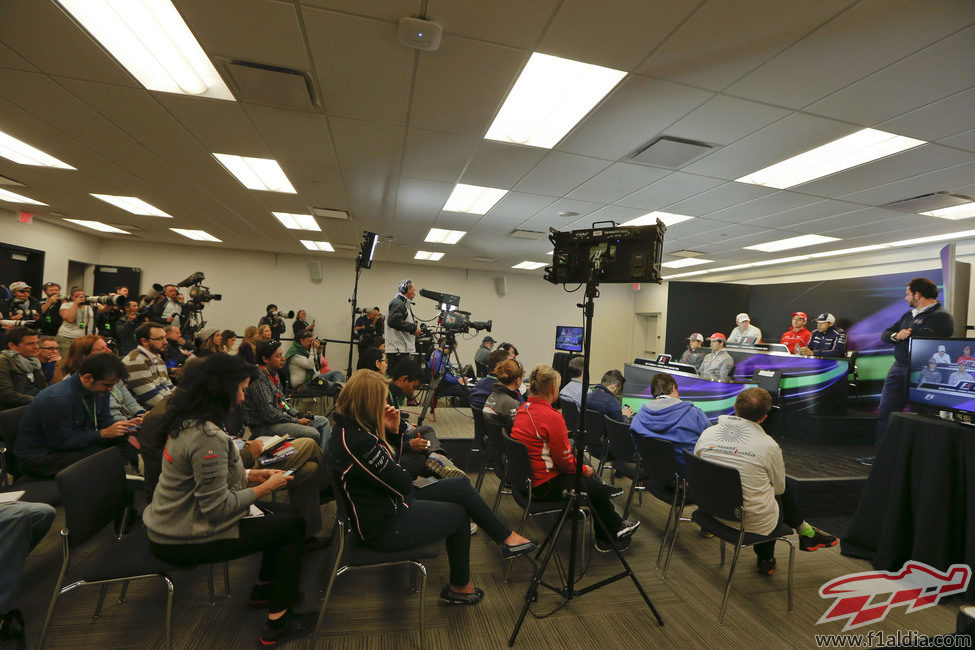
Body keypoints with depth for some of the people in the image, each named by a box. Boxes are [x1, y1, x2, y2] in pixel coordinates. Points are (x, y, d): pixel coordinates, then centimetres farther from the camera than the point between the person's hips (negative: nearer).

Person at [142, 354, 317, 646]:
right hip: (182, 543, -9)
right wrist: (265, 488, -14)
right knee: (293, 524, -4)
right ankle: (277, 623, 8)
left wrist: (251, 475, 4)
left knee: (283, 513, 12)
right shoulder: (207, 437, -30)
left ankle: (264, 587, 33)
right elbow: (217, 507, -26)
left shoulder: (187, 420, 1)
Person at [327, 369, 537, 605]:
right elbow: (402, 484, -24)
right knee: (459, 513, 8)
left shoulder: (347, 426, 0)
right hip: (385, 527, -9)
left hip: (389, 502, 9)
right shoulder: (356, 442, -32)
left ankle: (506, 537, 22)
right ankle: (458, 586, 30)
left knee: (461, 486, 6)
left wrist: (392, 430, -7)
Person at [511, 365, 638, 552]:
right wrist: (584, 469, 0)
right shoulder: (551, 417, -25)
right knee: (594, 485, 9)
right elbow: (565, 462, -18)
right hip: (543, 486, -9)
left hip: (525, 477, 9)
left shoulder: (523, 408, 2)